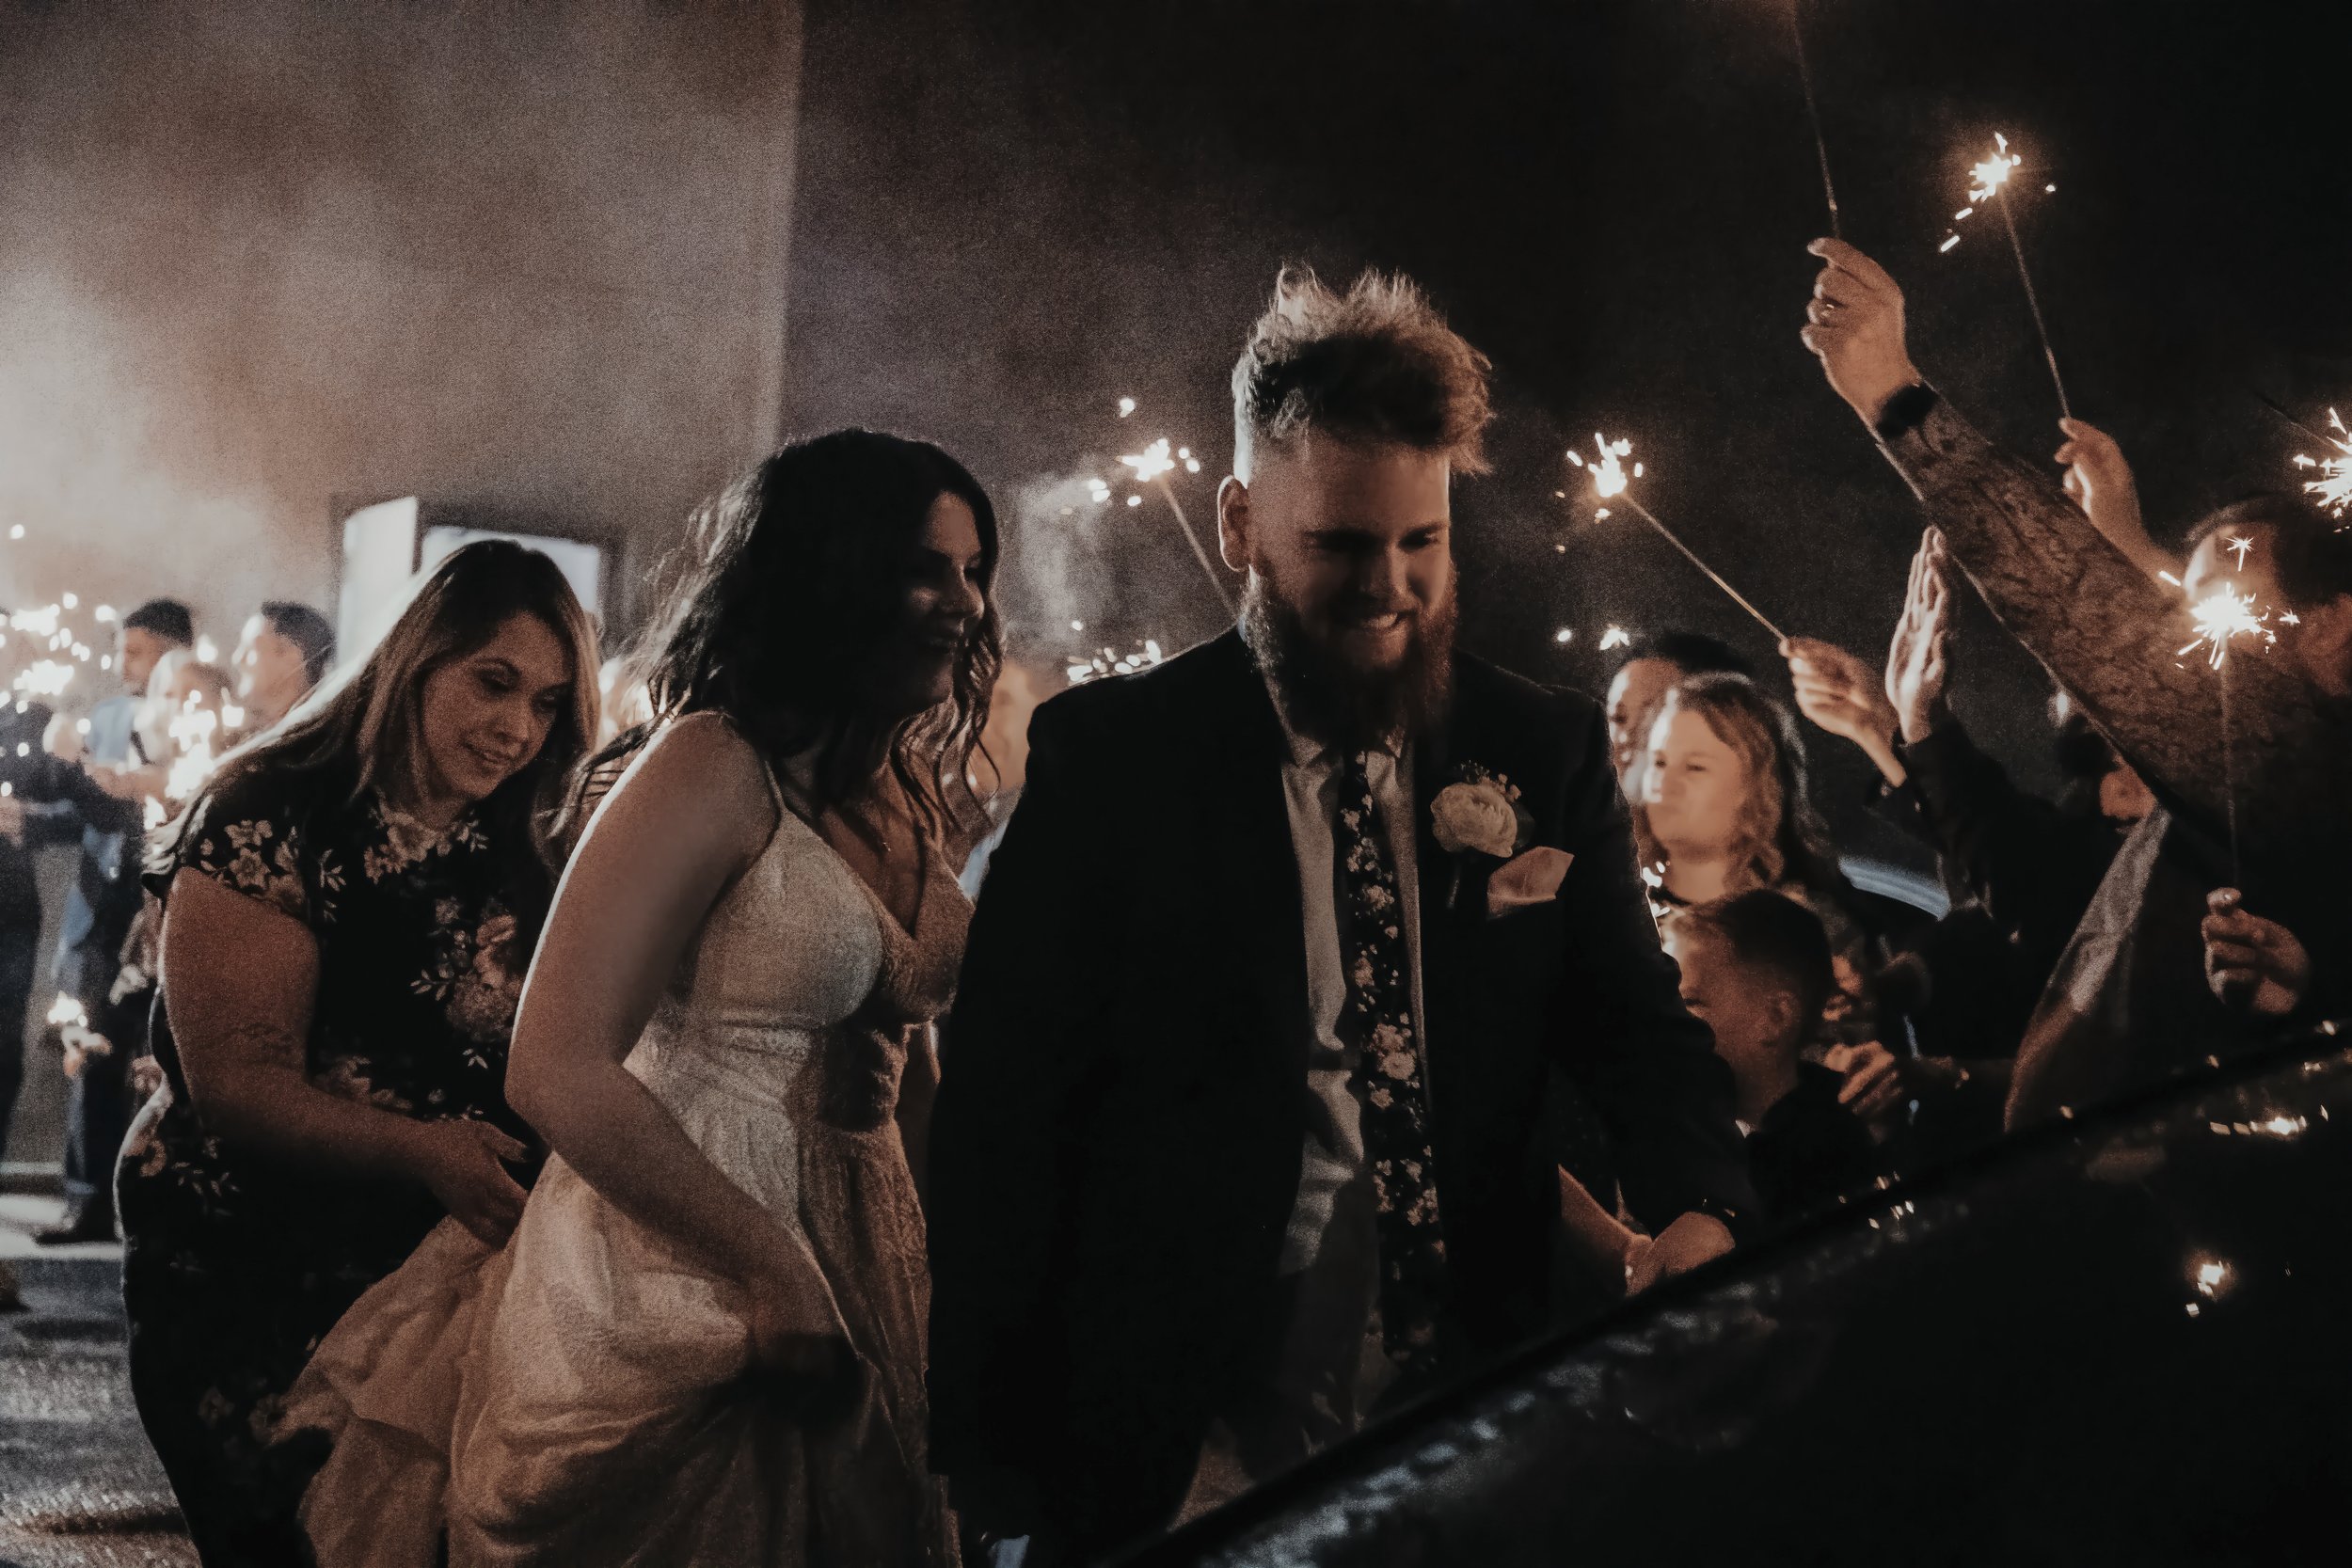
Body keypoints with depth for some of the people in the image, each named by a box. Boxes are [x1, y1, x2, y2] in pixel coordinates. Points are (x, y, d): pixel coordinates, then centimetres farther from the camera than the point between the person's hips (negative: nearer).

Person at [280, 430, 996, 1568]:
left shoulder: (906, 796, 10)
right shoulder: (713, 767, -15)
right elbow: (558, 1072, -21)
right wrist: (774, 1271, -19)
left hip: (851, 1282, 8)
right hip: (673, 1306, -8)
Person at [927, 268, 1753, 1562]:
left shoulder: (1547, 753, 4)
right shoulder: (1109, 758, -5)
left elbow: (1634, 1024, 4)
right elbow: (1004, 1116, -6)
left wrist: (1695, 1211, -18)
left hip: (1476, 1447, 3)